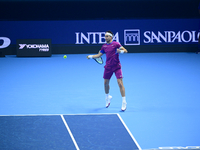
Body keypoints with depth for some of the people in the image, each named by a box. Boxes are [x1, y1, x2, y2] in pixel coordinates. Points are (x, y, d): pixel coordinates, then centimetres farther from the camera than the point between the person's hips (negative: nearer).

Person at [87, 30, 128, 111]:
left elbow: (125, 50, -10)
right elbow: (99, 55, 15)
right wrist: (90, 56, 1)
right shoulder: (104, 46, 8)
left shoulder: (116, 44, -7)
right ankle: (107, 97, 39)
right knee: (106, 83, 12)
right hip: (108, 67, 5)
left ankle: (124, 102, -8)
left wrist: (120, 51, -31)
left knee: (120, 83, -11)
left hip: (116, 66, -5)